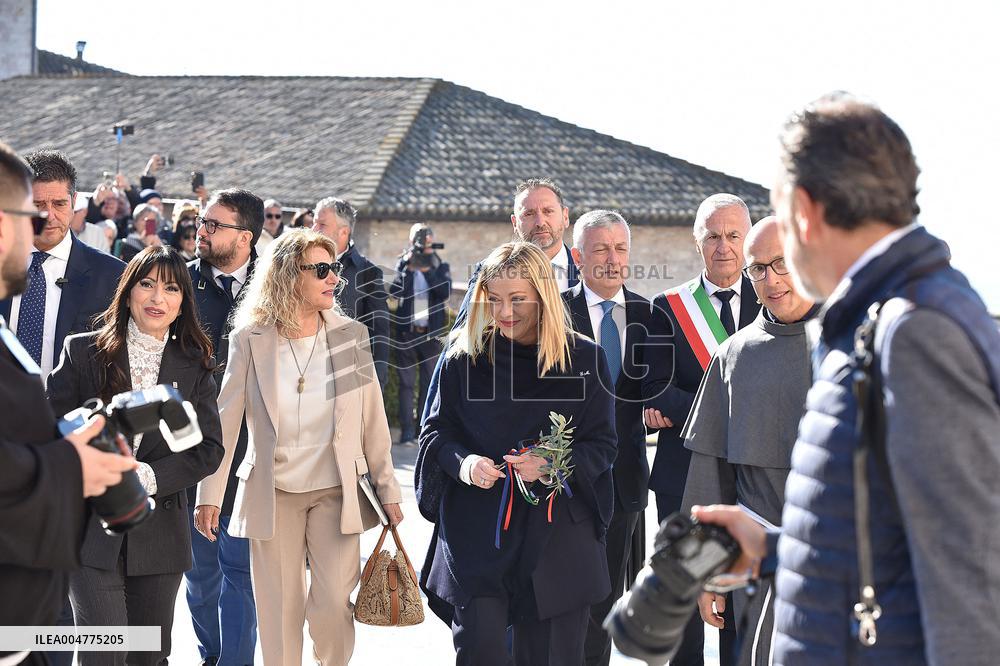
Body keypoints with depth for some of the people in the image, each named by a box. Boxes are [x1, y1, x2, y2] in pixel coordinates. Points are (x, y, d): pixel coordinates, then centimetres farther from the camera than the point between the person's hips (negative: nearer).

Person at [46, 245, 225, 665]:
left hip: (159, 532, 3)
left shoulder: (194, 367, 7)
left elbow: (208, 449, 1)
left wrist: (148, 477, -13)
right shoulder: (83, 351, 2)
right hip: (91, 528, -2)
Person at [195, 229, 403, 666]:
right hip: (273, 494, -1)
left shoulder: (351, 335, 1)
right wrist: (209, 495, -4)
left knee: (333, 604, -9)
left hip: (335, 491, 1)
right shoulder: (251, 339, -4)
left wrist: (387, 489, 5)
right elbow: (224, 418, -2)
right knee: (279, 614, 4)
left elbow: (372, 420, 5)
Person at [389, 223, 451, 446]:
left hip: (431, 334, 1)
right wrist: (408, 267, -19)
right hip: (406, 333, -1)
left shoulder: (440, 267, 6)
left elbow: (446, 292, -10)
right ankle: (407, 433, -3)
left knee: (430, 383, 3)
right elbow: (394, 292, -10)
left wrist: (427, 270, -19)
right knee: (406, 383, -3)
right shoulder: (403, 264, 4)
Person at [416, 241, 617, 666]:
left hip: (557, 532, 0)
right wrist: (462, 463, -13)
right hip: (475, 530, 0)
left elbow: (602, 445, 2)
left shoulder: (585, 359, 1)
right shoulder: (464, 357, 4)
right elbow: (435, 432, 9)